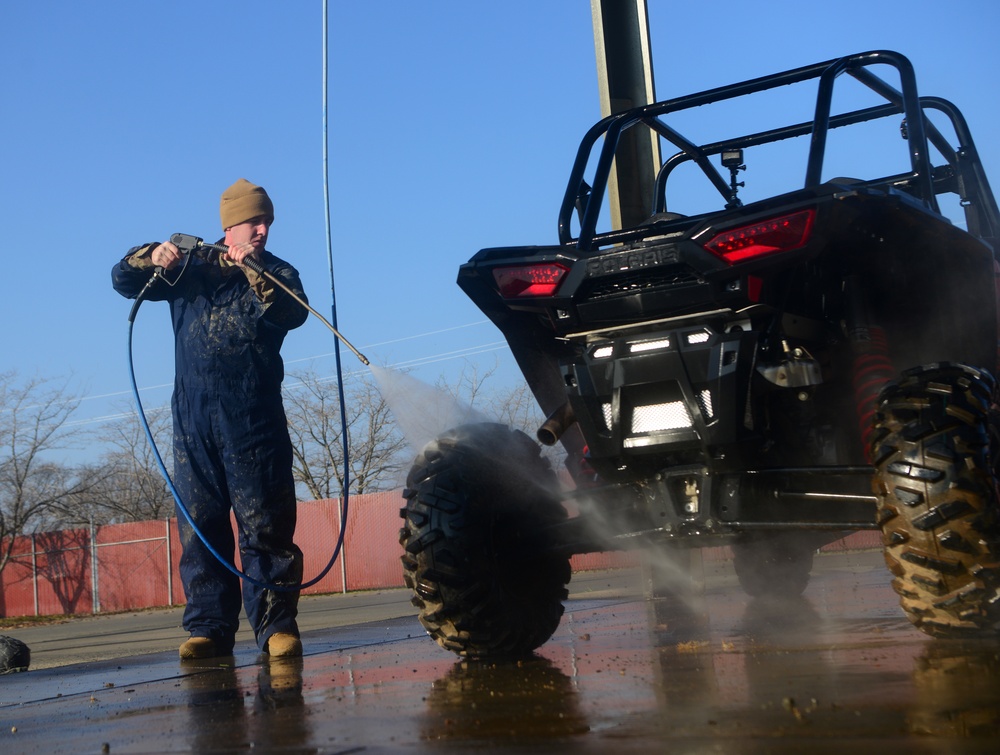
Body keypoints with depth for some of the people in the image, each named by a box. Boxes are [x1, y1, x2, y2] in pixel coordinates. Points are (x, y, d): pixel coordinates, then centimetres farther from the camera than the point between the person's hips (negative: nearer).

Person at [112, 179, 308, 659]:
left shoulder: (277, 273, 14)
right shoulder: (190, 267, 18)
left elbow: (292, 314, -7)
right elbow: (123, 280, 12)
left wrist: (253, 273, -19)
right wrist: (154, 257, -8)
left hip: (254, 418, -2)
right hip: (193, 418, 2)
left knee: (265, 522, -6)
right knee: (199, 525, 0)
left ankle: (276, 625, -4)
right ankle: (209, 628, 4)